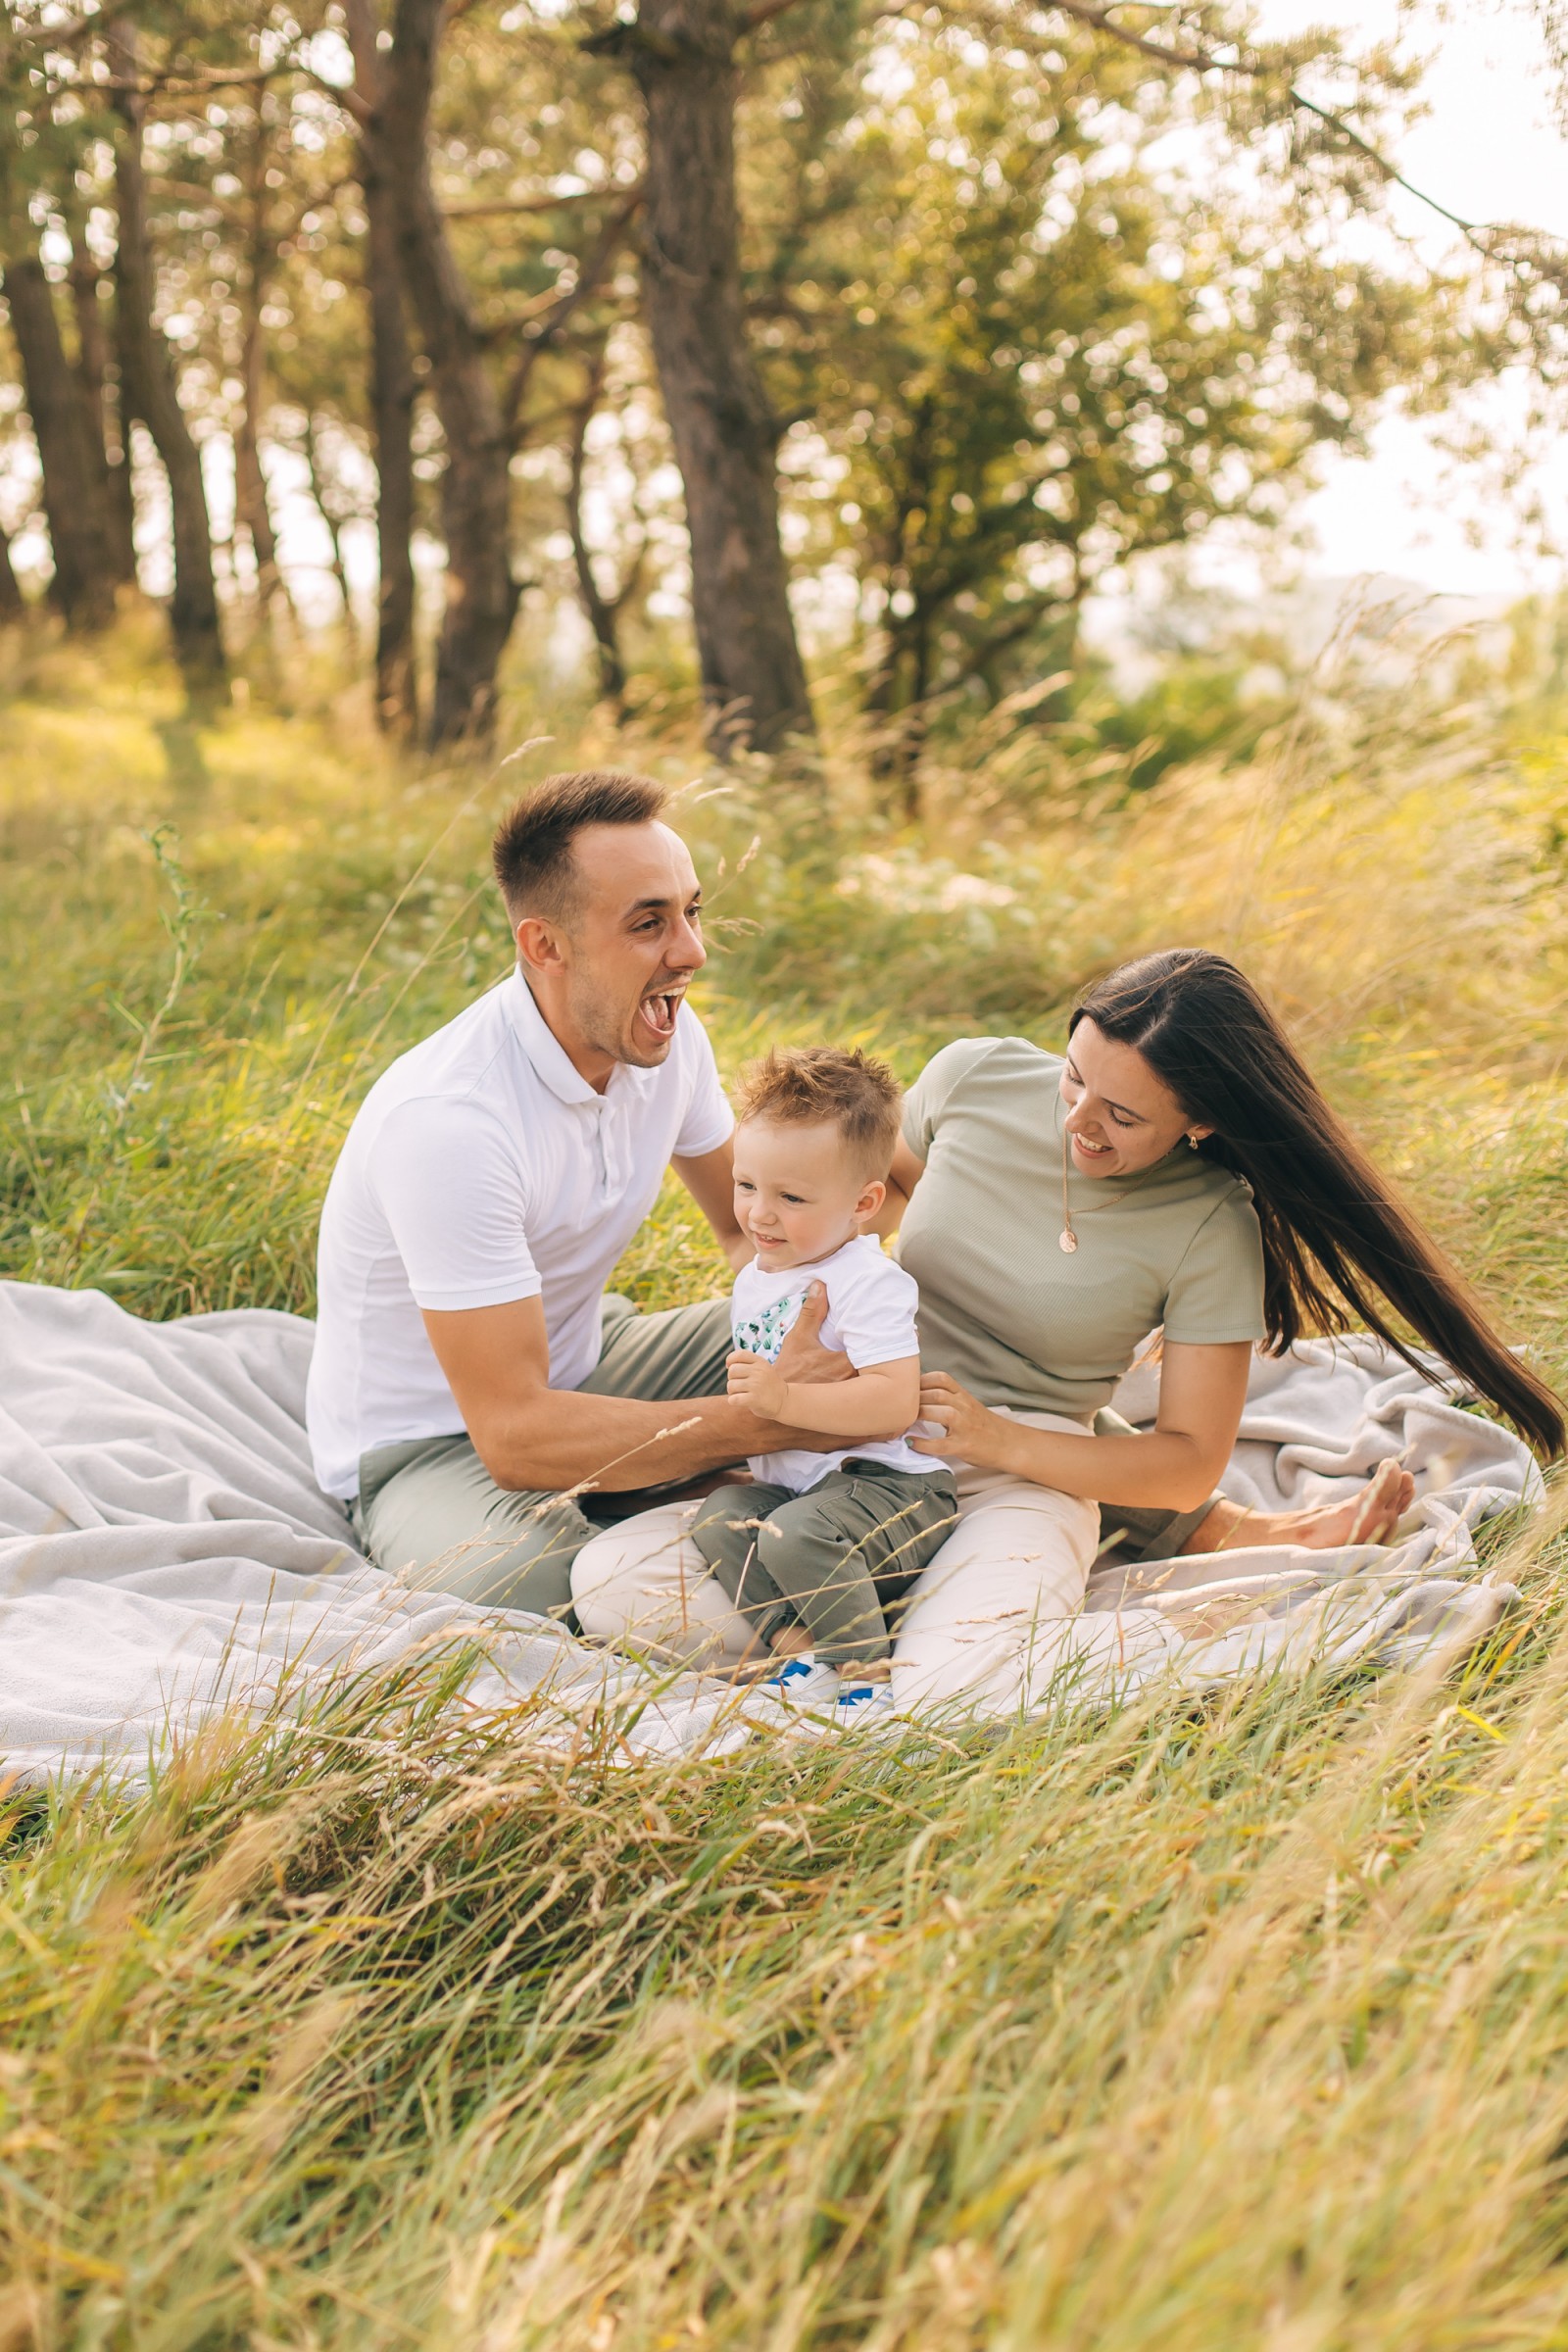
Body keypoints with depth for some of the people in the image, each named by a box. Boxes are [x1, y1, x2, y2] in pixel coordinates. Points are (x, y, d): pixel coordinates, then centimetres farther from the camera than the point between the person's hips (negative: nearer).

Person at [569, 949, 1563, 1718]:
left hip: (1024, 1472, -4)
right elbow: (883, 1179, 21)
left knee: (956, 1688, -37)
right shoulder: (976, 1078, -3)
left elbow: (1190, 1461, -8)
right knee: (613, 1581, -18)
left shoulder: (1208, 1229, -11)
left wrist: (999, 1439, -19)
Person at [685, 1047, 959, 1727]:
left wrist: (787, 1399, -33)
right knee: (719, 1517, -15)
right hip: (791, 1482, 9)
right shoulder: (754, 1280, 13)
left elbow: (895, 1403, -29)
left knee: (796, 1536, -31)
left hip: (892, 1488, -9)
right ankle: (799, 1650, -15)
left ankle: (868, 1675, -13)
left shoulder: (866, 1282, -17)